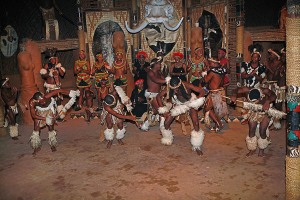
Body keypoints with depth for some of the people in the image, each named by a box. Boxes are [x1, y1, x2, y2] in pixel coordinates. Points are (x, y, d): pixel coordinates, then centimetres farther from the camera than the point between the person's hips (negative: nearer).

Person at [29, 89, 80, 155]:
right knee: (36, 128, 0)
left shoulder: (47, 96, -43)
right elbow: (33, 115, -28)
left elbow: (59, 91, -39)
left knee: (51, 127, 2)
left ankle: (53, 145, 22)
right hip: (40, 111, 1)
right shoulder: (32, 102, -37)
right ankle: (37, 146, 18)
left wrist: (71, 93, -42)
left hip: (50, 109, -1)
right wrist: (45, 119, -36)